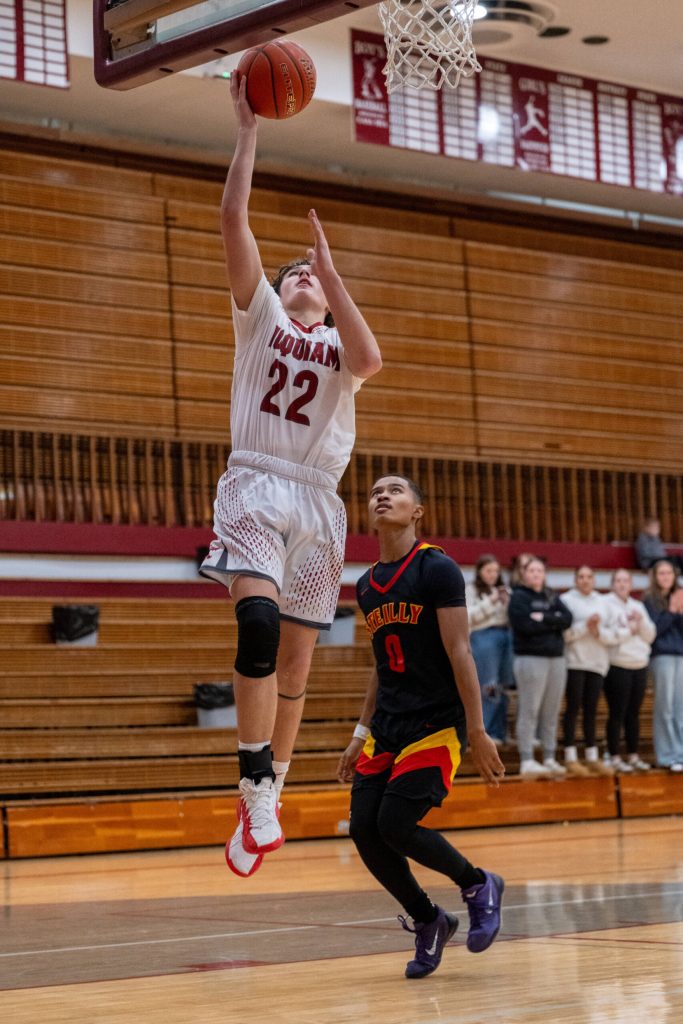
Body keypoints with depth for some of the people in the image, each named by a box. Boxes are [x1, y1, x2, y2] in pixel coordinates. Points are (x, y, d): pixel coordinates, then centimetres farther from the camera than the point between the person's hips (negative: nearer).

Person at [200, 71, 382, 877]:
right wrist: (247, 126, 2)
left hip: (318, 501, 3)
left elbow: (369, 360, -9)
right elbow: (233, 219, 4)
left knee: (294, 666, 6)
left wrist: (330, 265, -6)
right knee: (258, 623, -26)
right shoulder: (261, 316, 16)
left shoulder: (340, 339, 18)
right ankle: (256, 796, -26)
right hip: (256, 484, -3)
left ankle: (270, 796, 18)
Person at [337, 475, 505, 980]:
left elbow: (459, 652, -13)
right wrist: (361, 734, 17)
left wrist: (477, 732, -16)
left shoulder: (437, 569, -8)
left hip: (436, 723, -7)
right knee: (364, 830, -5)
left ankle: (479, 885, 8)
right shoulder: (367, 585, 12)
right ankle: (428, 921, 15)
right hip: (387, 725, 7)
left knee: (396, 824, -17)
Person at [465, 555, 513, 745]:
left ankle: (499, 732, 7)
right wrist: (490, 602, -10)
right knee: (488, 687, -9)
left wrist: (509, 602, -3)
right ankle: (487, 733, -6)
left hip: (506, 636, 5)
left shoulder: (503, 590, 19)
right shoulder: (471, 590, 6)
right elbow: (469, 616, -5)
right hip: (484, 637, -5)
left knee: (502, 687, 3)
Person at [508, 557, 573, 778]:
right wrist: (554, 622, -3)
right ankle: (527, 761, -7)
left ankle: (550, 758, 9)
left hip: (556, 658, 6)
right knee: (529, 711, -8)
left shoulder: (552, 598, 18)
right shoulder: (519, 597, 1)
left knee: (551, 712, 5)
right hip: (531, 658, -6)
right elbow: (526, 625, -14)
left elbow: (568, 618, 2)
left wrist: (544, 618, -10)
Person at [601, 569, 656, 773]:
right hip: (617, 666, -6)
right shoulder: (606, 604, -5)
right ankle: (615, 758, 1)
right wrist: (629, 630, -9)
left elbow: (650, 636, 10)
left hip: (639, 666, 6)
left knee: (633, 714, 10)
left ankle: (633, 756, 16)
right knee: (617, 714, -4)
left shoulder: (638, 606, 16)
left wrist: (641, 622, -7)